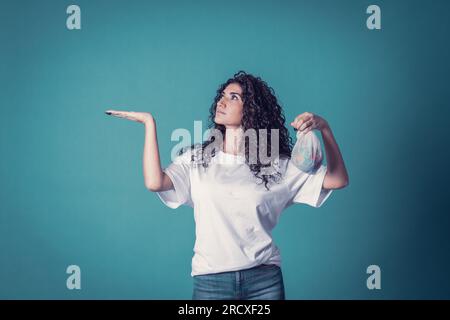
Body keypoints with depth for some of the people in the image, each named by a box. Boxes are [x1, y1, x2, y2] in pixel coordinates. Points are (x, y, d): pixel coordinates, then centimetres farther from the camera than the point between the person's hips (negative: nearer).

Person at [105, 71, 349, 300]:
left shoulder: (277, 165, 2)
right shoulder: (196, 159, 3)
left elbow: (338, 180, -1)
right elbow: (155, 183, -14)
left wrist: (324, 127, -11)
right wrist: (150, 123, -8)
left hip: (265, 278, 0)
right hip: (210, 279, 0)